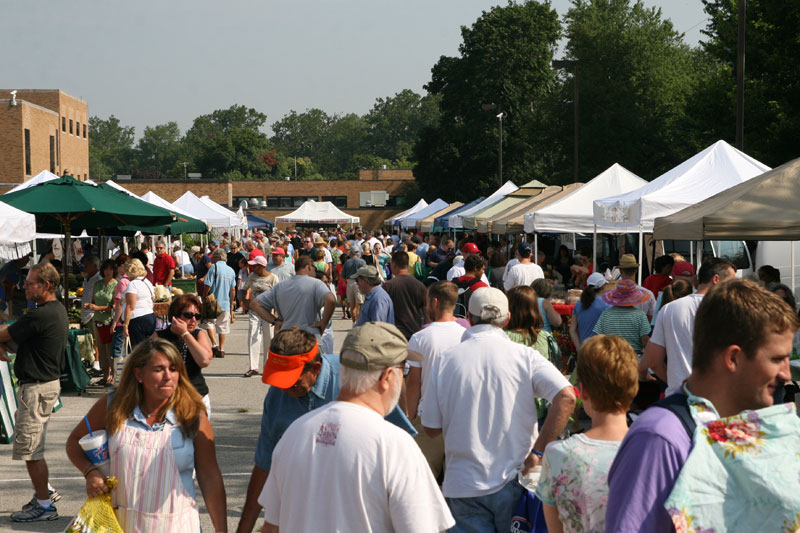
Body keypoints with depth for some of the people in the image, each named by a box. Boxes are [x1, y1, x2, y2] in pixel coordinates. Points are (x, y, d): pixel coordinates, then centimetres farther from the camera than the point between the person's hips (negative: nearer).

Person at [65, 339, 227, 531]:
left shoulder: (193, 417, -7)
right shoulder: (112, 407, -3)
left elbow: (211, 480, -5)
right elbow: (75, 440, 11)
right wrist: (90, 471, -8)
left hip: (174, 524, -1)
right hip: (120, 523, 1)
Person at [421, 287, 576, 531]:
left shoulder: (444, 361, -4)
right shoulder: (524, 355, -6)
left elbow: (431, 429, 0)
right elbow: (566, 396, -18)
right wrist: (538, 451, -13)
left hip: (463, 486, 0)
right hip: (513, 481, 0)